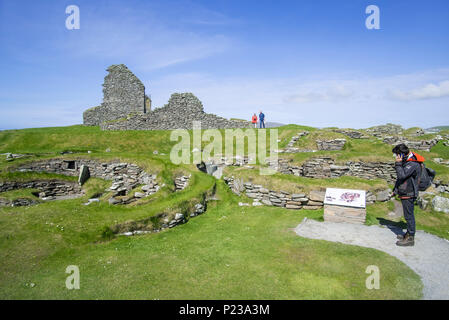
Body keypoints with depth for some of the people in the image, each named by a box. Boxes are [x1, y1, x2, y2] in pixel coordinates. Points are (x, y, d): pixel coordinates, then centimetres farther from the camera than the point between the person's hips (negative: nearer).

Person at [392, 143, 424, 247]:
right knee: (408, 215, 18)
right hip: (405, 193, 10)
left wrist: (398, 163, -22)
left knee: (409, 215, -2)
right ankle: (408, 234, 30)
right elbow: (400, 178, 19)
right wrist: (395, 190, 22)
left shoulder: (413, 164, -20)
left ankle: (410, 239, 6)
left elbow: (402, 175, -29)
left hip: (409, 194, -10)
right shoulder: (406, 161, 11)